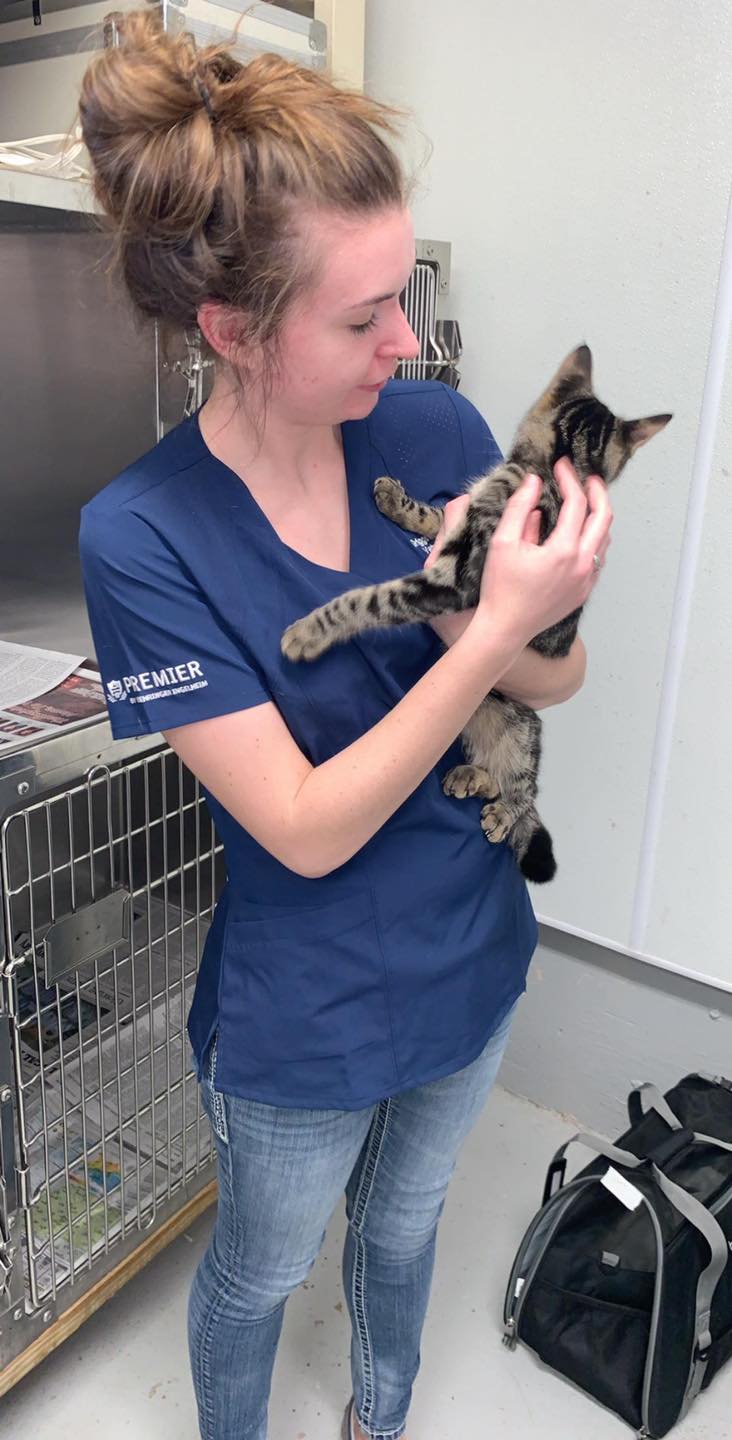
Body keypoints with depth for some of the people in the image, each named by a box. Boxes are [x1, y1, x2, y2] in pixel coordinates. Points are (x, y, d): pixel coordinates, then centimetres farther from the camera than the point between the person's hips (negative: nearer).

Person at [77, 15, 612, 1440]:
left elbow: (557, 680, -7)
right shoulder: (140, 537, -25)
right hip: (304, 1025, -4)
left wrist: (473, 618, -29)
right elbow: (307, 829, -26)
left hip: (476, 960, 5)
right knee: (258, 1270, 27)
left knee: (401, 1227, 32)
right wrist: (493, 631, -34)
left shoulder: (436, 429, -13)